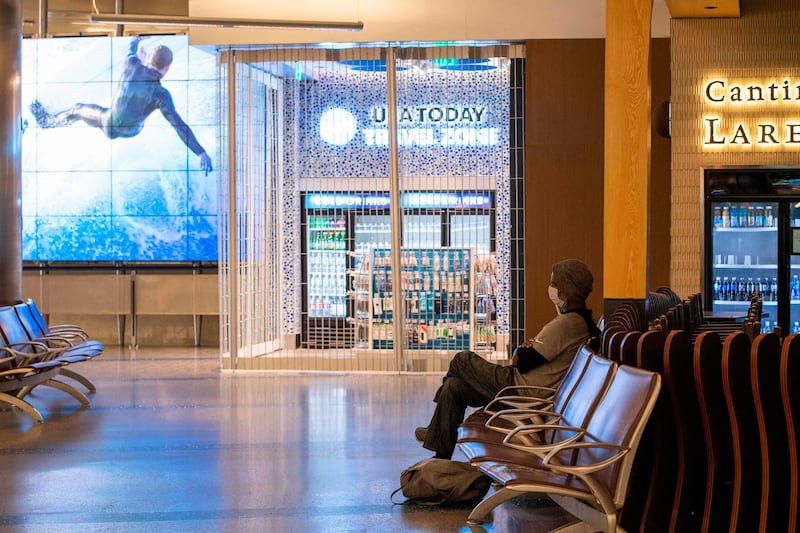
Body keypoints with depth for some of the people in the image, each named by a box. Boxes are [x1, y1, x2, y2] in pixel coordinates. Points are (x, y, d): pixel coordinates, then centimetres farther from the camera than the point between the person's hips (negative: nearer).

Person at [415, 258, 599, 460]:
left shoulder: (565, 324, -24)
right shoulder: (583, 321, 8)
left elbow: (521, 362, -20)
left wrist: (521, 351, 3)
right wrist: (529, 349, -1)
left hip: (519, 389, -10)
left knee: (461, 360, 7)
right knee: (453, 387, 11)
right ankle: (441, 458, 17)